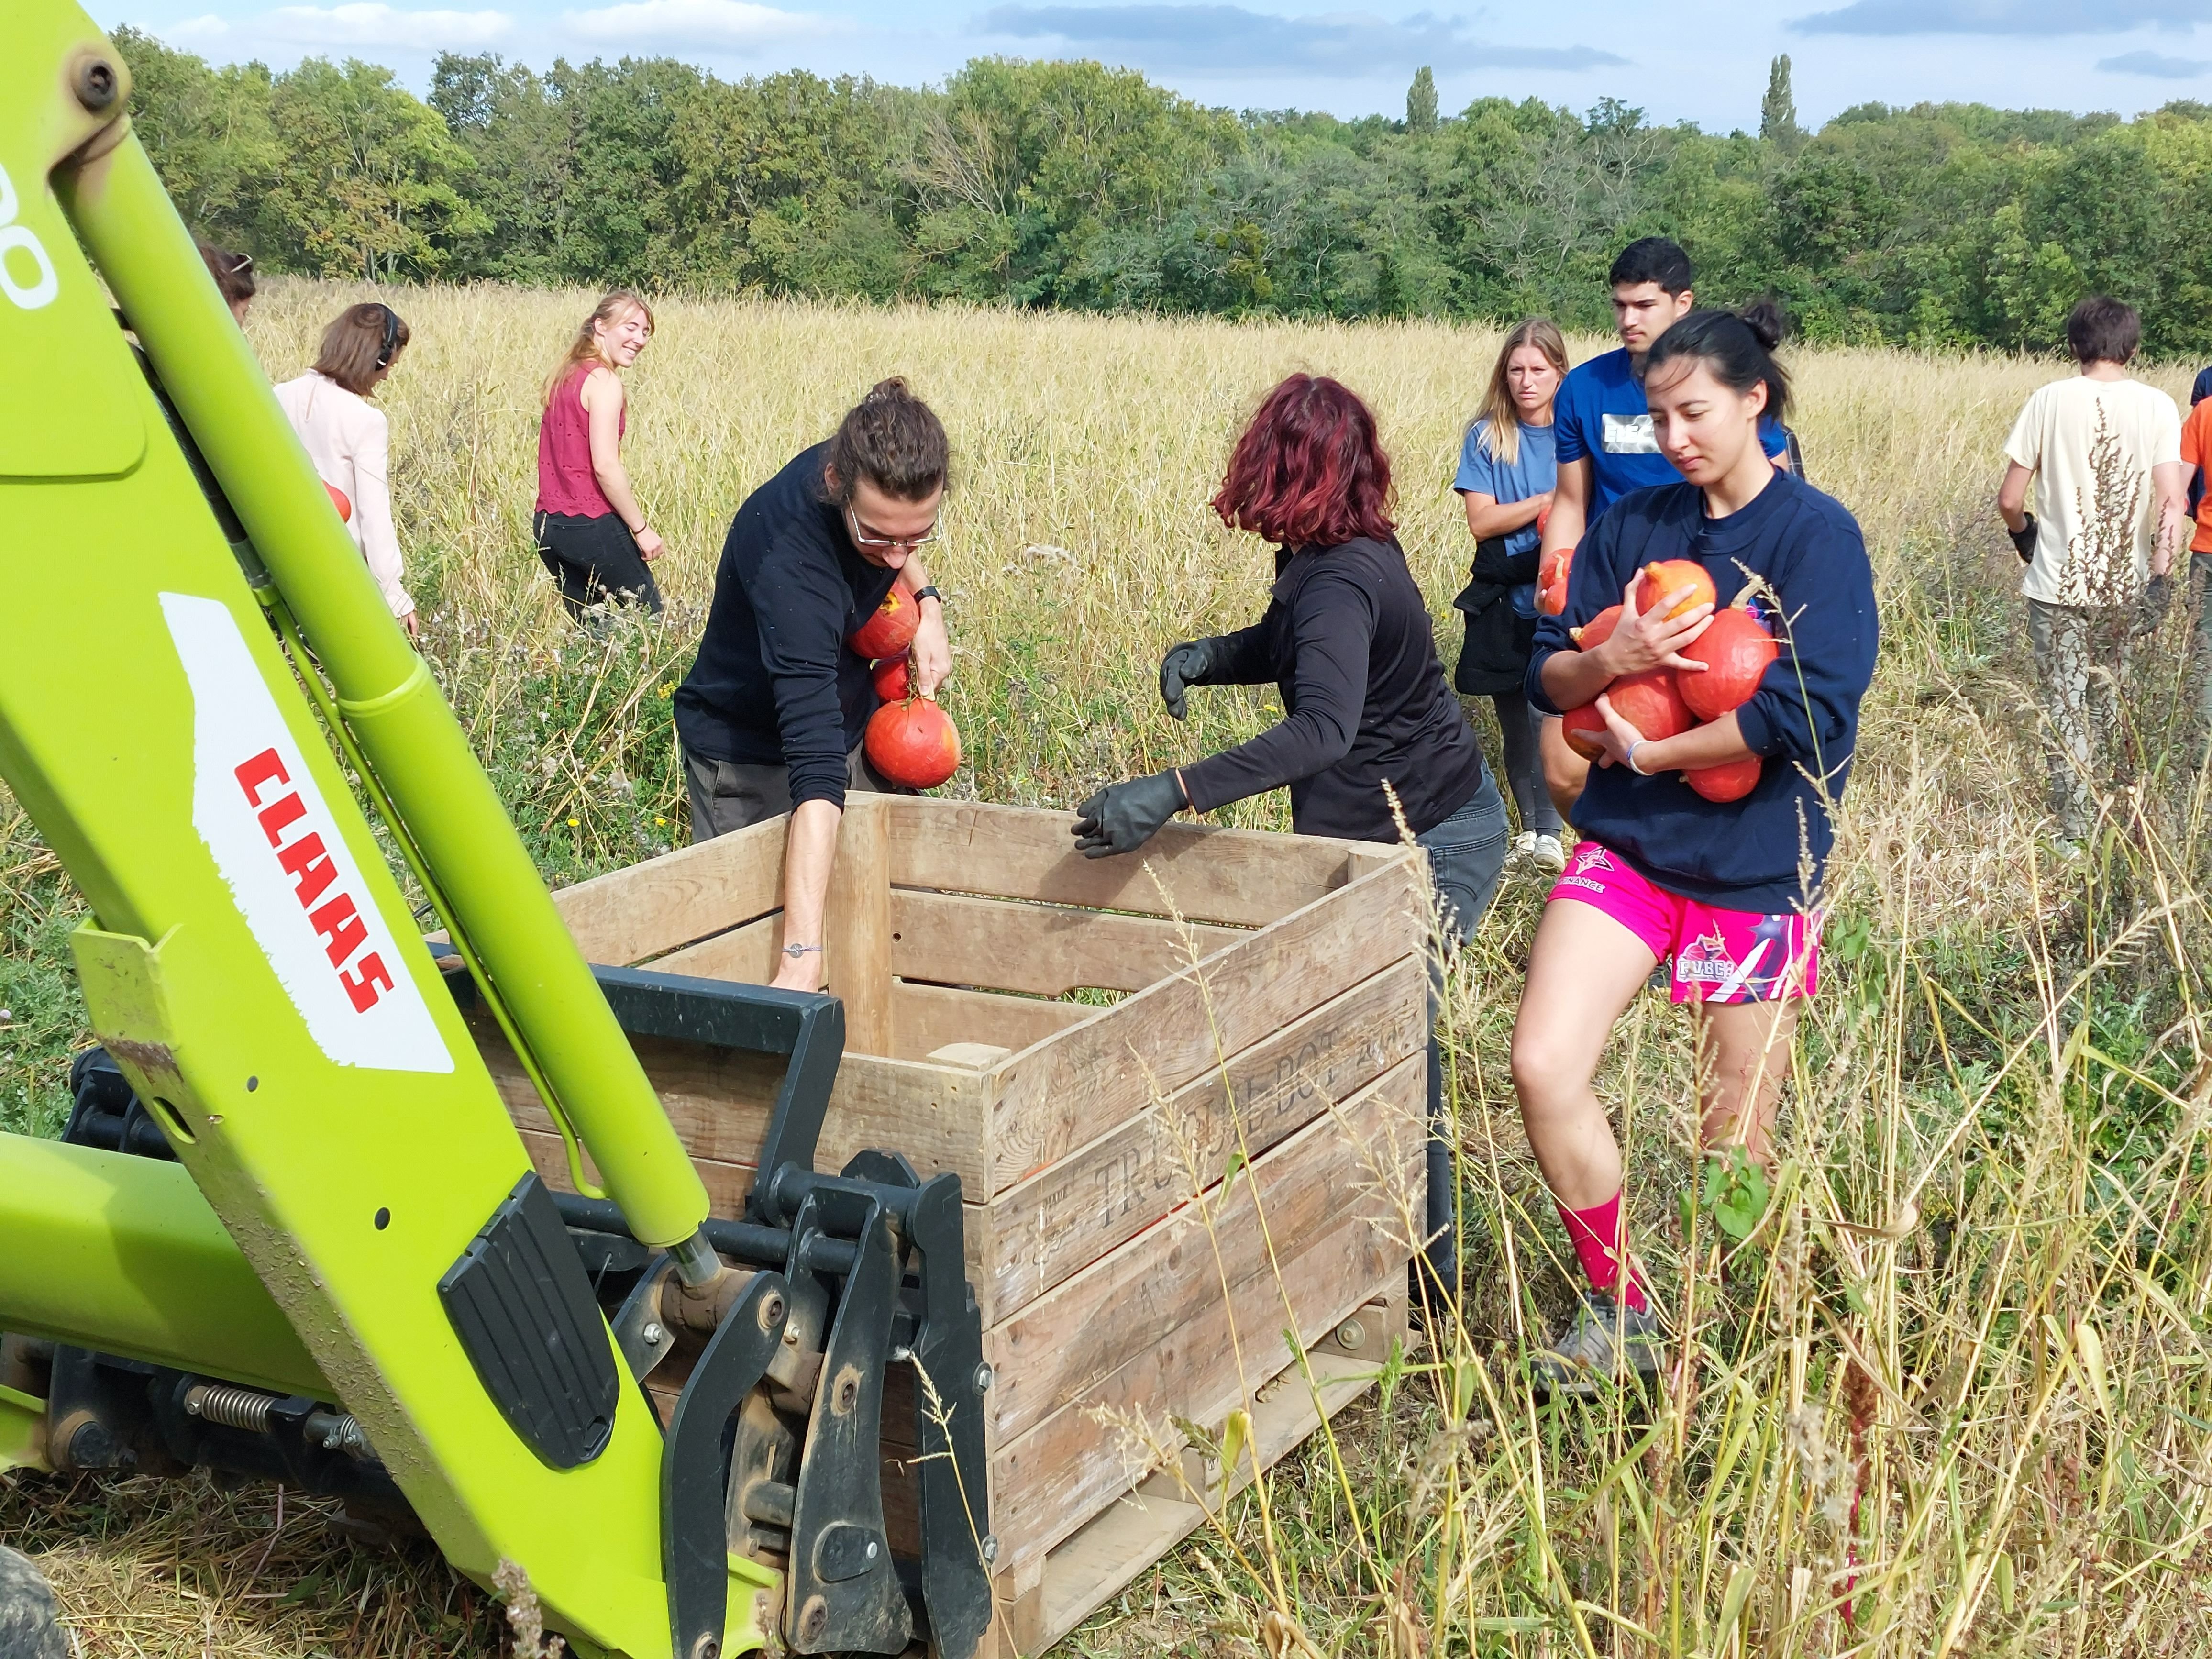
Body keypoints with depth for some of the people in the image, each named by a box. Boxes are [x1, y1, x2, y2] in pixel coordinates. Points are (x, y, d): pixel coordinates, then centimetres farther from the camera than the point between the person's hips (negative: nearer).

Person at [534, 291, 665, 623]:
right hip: (591, 525, -8)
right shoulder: (604, 380, -11)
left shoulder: (564, 376, 14)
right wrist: (641, 529, -12)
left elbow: (565, 458, 14)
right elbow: (605, 466, -18)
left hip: (548, 524, 8)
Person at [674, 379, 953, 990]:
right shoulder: (790, 560, -41)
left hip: (852, 717, 7)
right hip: (752, 751, -7)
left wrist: (927, 602, -9)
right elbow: (814, 761, -50)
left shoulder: (875, 473, -20)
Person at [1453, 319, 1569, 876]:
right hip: (1505, 605, 2)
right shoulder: (1487, 436, 2)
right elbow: (1481, 521, -6)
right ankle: (1531, 828, 23)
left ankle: (1546, 834, -8)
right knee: (1515, 722, 9)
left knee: (1546, 712, -15)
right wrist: (1548, 501, -15)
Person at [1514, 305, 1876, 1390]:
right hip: (1626, 847, 4)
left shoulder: (1816, 537, -8)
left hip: (1755, 867, -3)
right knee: (1542, 1067, -13)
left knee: (1735, 1136, 6)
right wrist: (1612, 659, -17)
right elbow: (1547, 674, 5)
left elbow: (1806, 713, -19)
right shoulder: (1631, 526, 6)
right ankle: (1616, 1306, 8)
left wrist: (1645, 752, -13)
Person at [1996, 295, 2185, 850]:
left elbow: (2009, 499, -4)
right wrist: (2161, 575, -3)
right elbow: (2172, 499, -10)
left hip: (2058, 583, -2)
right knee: (2113, 706, 17)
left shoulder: (2050, 400, -6)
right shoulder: (2157, 406, -3)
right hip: (2126, 585, 2)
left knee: (2065, 707, 6)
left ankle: (2073, 833, 6)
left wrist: (2023, 531, 17)